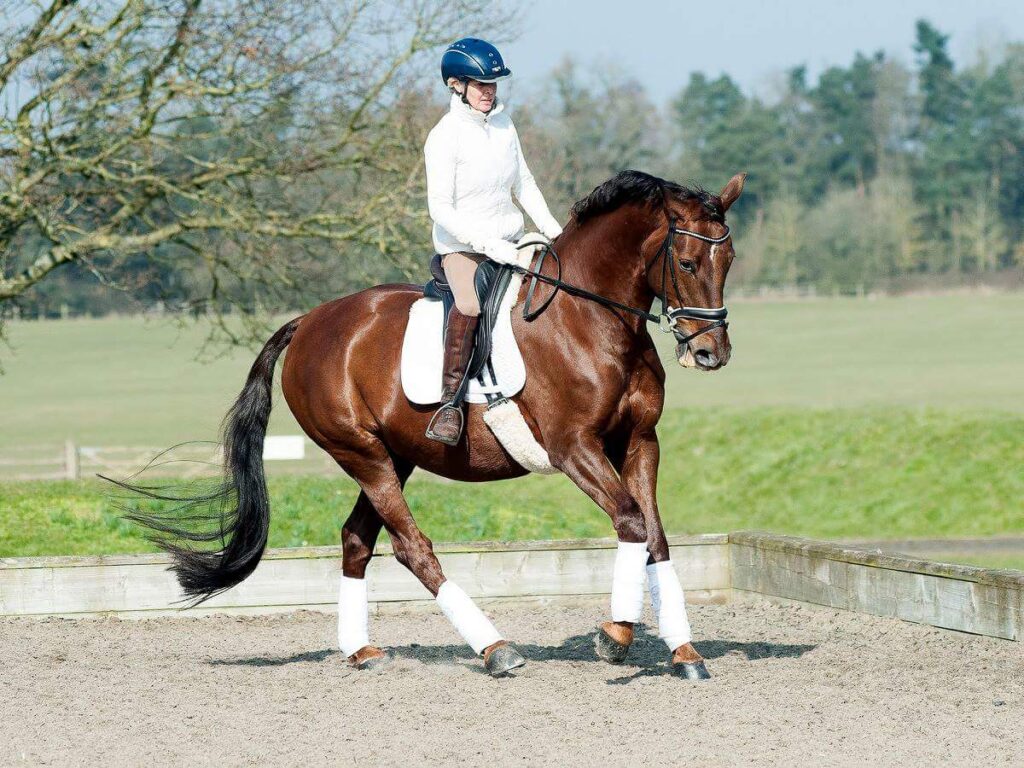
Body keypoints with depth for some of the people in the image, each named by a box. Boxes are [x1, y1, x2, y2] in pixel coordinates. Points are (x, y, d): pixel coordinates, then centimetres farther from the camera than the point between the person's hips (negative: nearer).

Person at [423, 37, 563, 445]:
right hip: (462, 247, -7)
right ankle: (450, 401, -28)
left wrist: (551, 228, 5)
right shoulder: (445, 136, -13)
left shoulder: (503, 124, 7)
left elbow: (523, 183, 18)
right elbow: (441, 208, -17)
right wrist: (487, 243, -26)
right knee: (469, 305, -35)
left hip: (510, 243, 7)